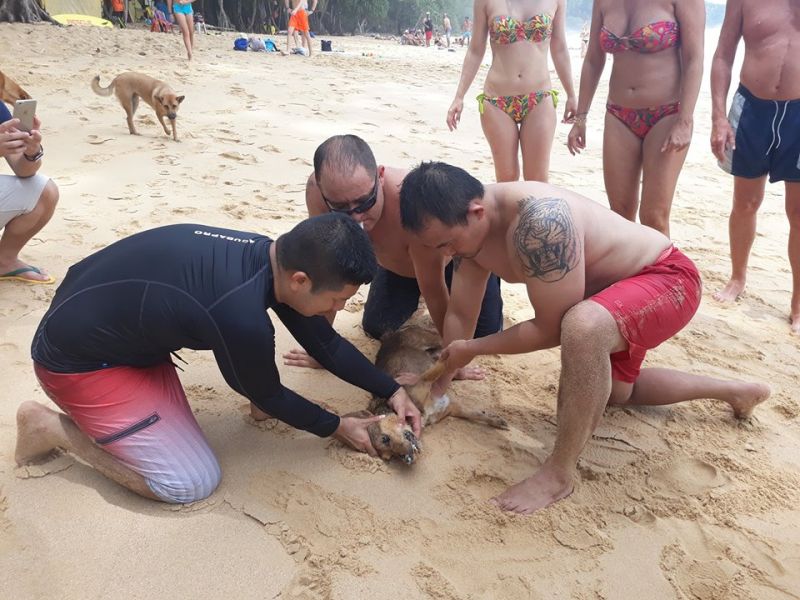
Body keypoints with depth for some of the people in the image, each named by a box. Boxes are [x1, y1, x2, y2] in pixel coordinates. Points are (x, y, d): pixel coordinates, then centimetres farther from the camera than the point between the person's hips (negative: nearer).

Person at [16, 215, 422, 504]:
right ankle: (53, 427, 3)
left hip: (105, 312, 9)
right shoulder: (242, 317, -35)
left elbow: (324, 342, 4)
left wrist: (392, 391, 5)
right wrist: (338, 427, 1)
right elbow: (268, 398, -14)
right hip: (76, 359, -8)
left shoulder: (271, 255, -9)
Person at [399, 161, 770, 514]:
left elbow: (552, 330, -32)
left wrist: (473, 349, -21)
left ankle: (560, 472, -22)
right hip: (611, 293, 10)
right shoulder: (471, 226, -11)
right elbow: (459, 312, 0)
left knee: (582, 328, -42)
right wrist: (442, 379, 3)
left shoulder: (540, 220, -39)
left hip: (667, 277, -10)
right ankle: (734, 392, 46)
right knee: (614, 392, 29)